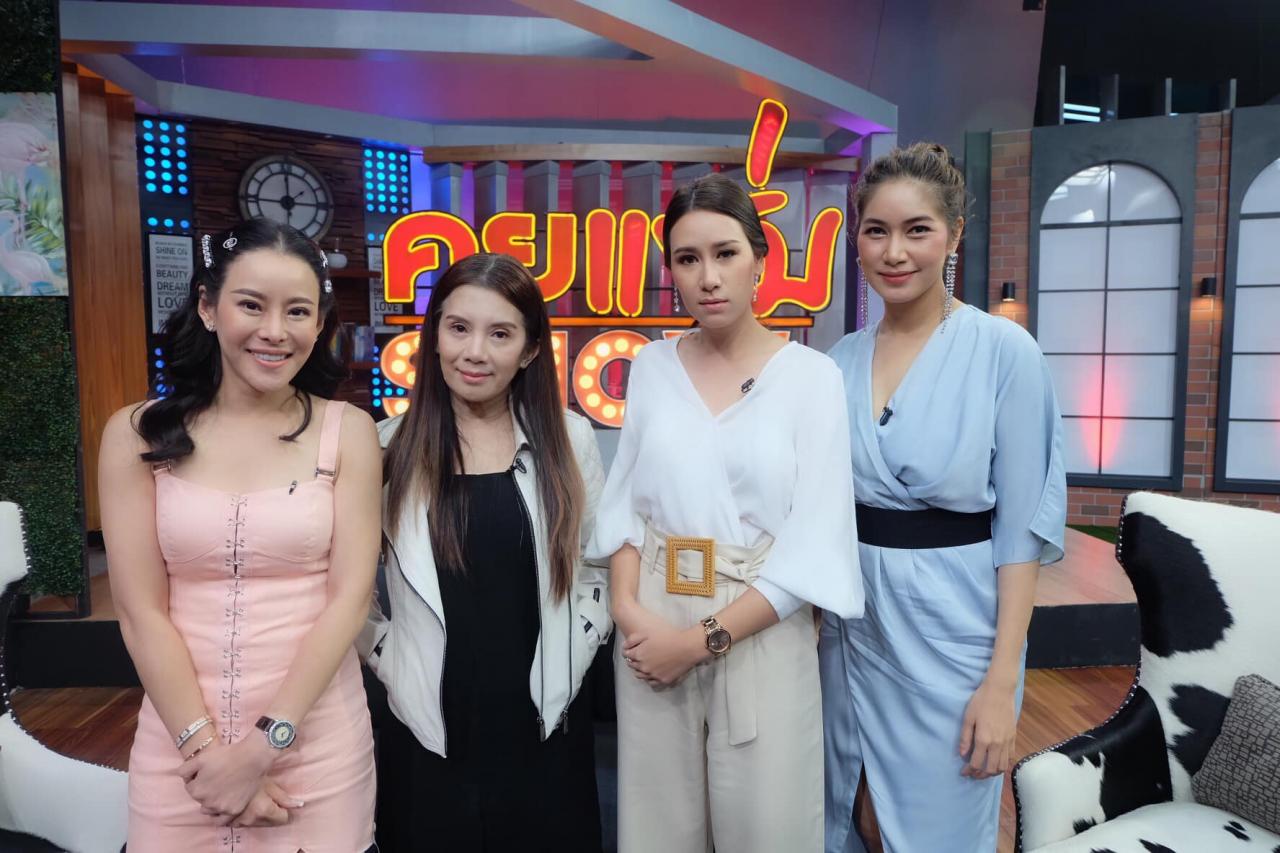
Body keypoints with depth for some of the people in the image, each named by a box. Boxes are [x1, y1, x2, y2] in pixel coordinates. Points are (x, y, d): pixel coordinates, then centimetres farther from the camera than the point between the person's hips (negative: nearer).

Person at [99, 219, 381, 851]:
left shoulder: (347, 431, -3)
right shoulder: (137, 435, -1)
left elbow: (350, 597, -7)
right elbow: (141, 612, -4)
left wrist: (264, 744, -12)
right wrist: (207, 747, -10)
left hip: (317, 741, 0)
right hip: (179, 743, 1)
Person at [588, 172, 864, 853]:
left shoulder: (811, 374, -7)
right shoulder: (650, 367, 4)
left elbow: (815, 541, -11)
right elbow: (626, 501, 5)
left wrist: (705, 638, -13)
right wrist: (628, 608, -10)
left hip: (762, 631, -2)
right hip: (652, 629, 3)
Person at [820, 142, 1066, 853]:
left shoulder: (1003, 350, -10)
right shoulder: (841, 360, 2)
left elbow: (1022, 526, -10)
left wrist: (1002, 680, -13)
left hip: (951, 627, -4)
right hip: (851, 624, 4)